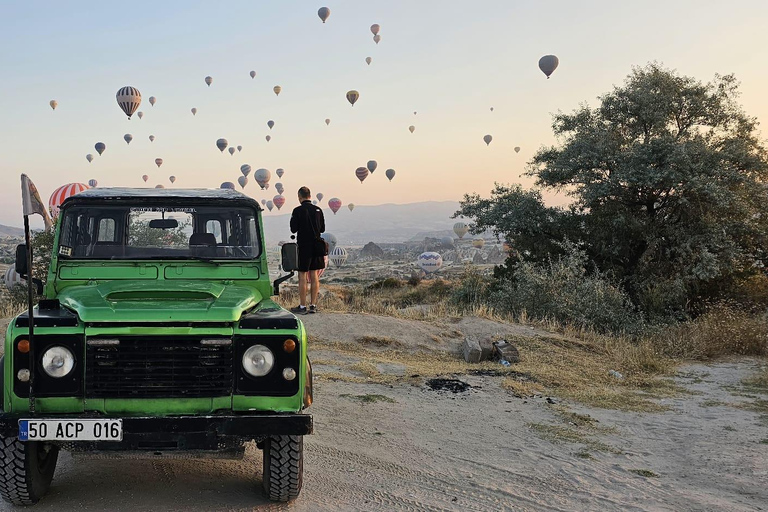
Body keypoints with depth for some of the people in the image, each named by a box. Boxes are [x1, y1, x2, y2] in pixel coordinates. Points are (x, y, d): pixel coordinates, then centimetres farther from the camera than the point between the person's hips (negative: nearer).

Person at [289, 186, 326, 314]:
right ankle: (313, 305, 12)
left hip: (303, 246, -4)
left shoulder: (298, 210, -11)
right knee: (314, 276, 9)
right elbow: (322, 229, 9)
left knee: (302, 276, 0)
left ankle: (302, 306, 0)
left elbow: (293, 229, -8)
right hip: (316, 246, 5)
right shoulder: (318, 210, 3)